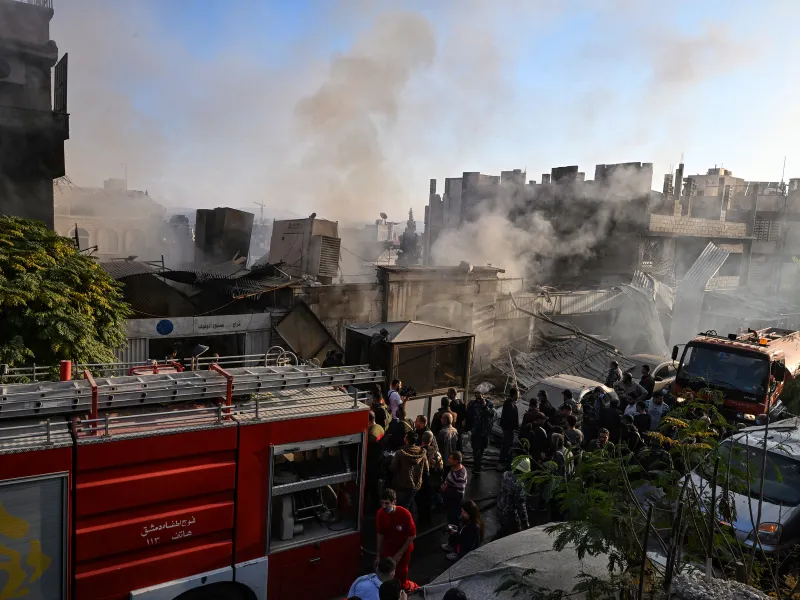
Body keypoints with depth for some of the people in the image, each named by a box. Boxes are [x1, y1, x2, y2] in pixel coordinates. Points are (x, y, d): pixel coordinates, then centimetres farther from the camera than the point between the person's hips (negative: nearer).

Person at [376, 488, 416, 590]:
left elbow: (412, 535, -18)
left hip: (403, 549, -3)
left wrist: (399, 553, -16)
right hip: (388, 548, 3)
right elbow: (380, 534, -3)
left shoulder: (404, 514, -28)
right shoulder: (380, 513, -17)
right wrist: (378, 555, 0)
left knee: (401, 576, 10)